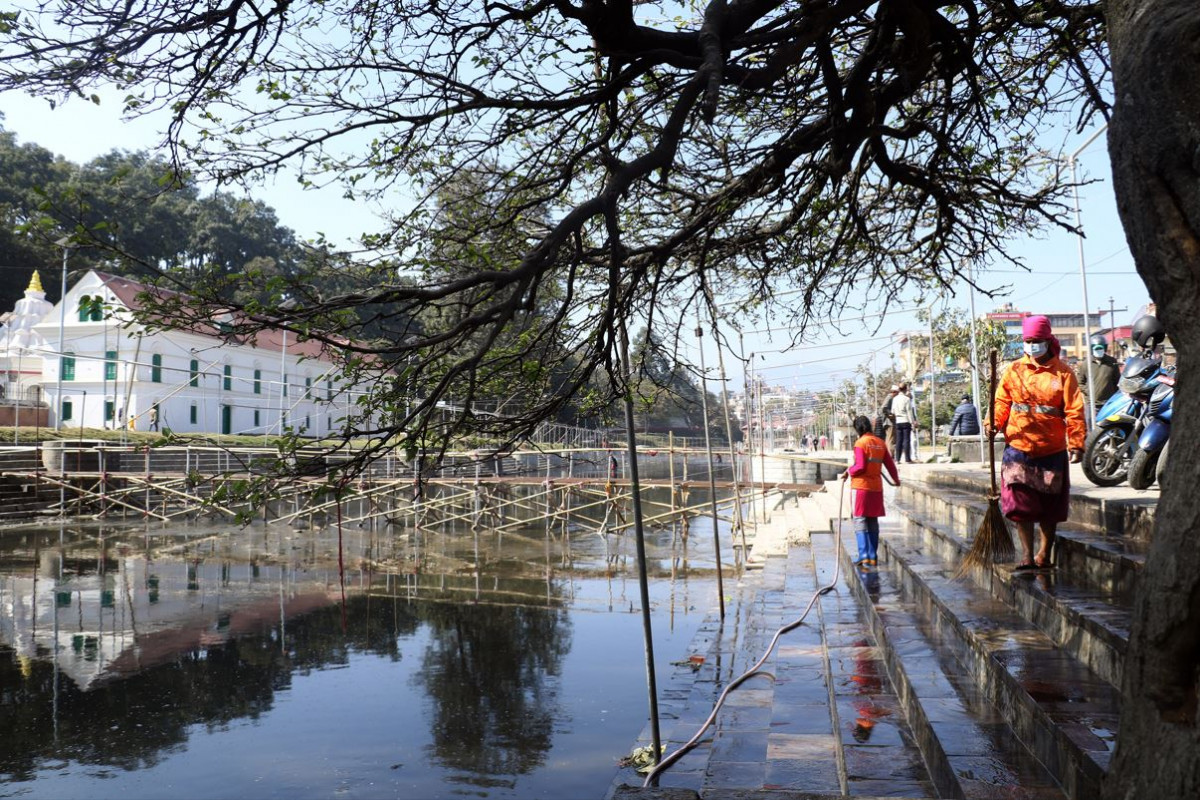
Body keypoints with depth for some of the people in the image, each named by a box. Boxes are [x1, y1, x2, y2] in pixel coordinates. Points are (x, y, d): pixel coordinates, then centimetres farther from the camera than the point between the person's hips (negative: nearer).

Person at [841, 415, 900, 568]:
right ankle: (873, 557, 15)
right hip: (877, 486, 6)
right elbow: (889, 464, 13)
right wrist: (896, 479, 29)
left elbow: (860, 466, -18)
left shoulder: (860, 443, -12)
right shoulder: (880, 443, 7)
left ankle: (864, 556, -12)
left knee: (860, 521, -3)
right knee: (873, 521, 13)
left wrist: (848, 472, 0)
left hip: (861, 486, -6)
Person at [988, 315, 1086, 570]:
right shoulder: (1015, 370, 6)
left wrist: (1076, 443, -11)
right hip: (1018, 447, 1)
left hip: (1052, 450, -1)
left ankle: (1044, 554, 25)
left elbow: (1074, 411, -4)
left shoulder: (1062, 373, -1)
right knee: (1020, 504, -4)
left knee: (1050, 506, 10)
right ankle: (1027, 556, 3)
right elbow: (1002, 401, 4)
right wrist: (994, 422, -14)